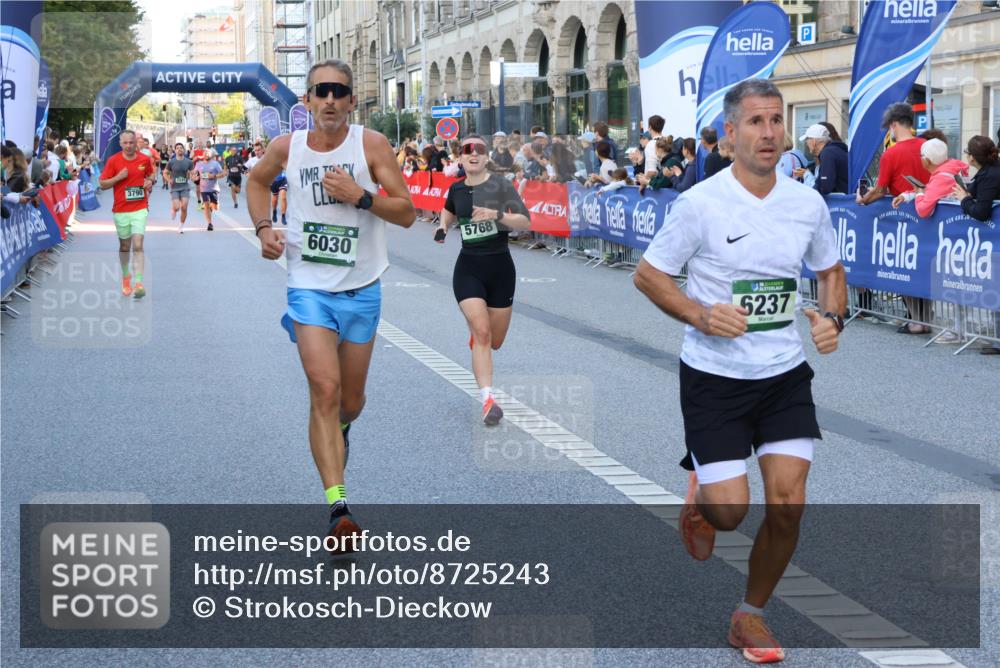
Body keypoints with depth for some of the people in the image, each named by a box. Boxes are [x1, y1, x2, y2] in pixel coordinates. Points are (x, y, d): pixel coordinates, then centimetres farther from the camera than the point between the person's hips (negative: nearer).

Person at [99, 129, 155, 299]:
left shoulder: (145, 159, 2)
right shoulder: (113, 161, -3)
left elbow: (150, 174, 22)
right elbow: (102, 184, 0)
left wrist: (150, 182, 0)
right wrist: (118, 177, -15)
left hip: (140, 209, -1)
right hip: (120, 210, 1)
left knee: (138, 245, -13)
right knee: (124, 246, 12)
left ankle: (138, 283, -20)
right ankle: (125, 277, 34)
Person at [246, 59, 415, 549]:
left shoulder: (370, 144, -7)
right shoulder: (287, 147, -1)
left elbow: (407, 213, -7)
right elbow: (257, 181, 21)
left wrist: (359, 195, -22)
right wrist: (263, 227, 5)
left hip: (361, 289, 1)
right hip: (309, 287, -1)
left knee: (350, 401, 13)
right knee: (324, 390, -17)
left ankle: (340, 428, 52)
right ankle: (338, 507, -20)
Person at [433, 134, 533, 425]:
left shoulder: (500, 185, -7)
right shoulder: (456, 189, 5)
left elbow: (525, 222, -15)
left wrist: (496, 214, -29)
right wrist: (442, 228, 8)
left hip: (500, 267, -1)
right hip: (468, 267, 1)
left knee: (495, 341, 10)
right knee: (482, 333, -17)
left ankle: (474, 331, 48)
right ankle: (488, 400, -18)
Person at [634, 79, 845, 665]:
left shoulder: (807, 203, -1)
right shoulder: (701, 204, -13)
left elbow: (831, 269, 15)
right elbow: (648, 274, -5)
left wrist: (832, 316, -5)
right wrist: (701, 315, -21)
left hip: (786, 375, 3)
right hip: (714, 376, -3)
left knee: (788, 503, -4)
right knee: (730, 511, -8)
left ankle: (752, 615, 19)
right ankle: (700, 494, 32)